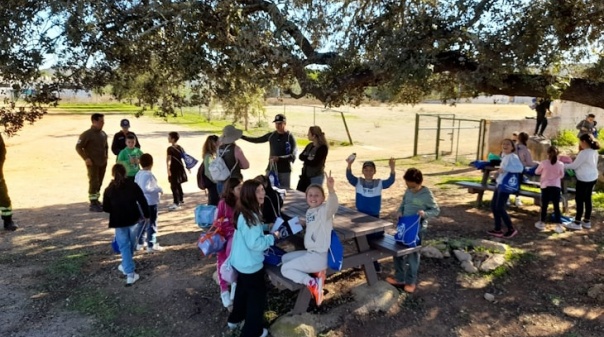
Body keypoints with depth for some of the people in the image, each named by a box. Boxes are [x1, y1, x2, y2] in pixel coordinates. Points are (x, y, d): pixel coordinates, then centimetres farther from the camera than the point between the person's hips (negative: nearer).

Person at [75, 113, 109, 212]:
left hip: (103, 163, 6)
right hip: (92, 163, -6)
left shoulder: (103, 134, 8)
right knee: (93, 182, -6)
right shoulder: (87, 134, -12)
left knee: (99, 183, 12)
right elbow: (78, 147, -10)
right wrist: (86, 158, -16)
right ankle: (93, 204, 0)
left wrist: (106, 156, 11)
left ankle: (96, 200, 24)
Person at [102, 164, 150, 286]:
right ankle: (126, 266, 37)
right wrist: (146, 215, 6)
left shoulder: (109, 189, -3)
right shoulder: (133, 185, -4)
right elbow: (142, 201, -6)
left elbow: (106, 208, 1)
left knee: (124, 246, 4)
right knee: (131, 244, 19)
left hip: (118, 222, 0)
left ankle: (130, 273, -3)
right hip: (133, 219, 1)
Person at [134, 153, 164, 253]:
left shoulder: (138, 174, 6)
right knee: (152, 223, 1)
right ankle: (151, 245, 6)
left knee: (143, 222, 20)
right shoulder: (149, 175, -21)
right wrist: (159, 189, -19)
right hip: (150, 202, -9)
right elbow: (145, 188, -29)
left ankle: (139, 243, 29)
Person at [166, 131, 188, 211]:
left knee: (174, 186, -6)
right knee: (178, 185, 22)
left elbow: (169, 159, -25)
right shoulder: (180, 148, 7)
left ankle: (176, 203, -10)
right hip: (180, 169, 8)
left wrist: (168, 169, -33)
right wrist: (188, 167, 18)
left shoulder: (170, 149, -14)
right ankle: (181, 199, 34)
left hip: (174, 169, -7)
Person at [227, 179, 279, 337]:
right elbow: (255, 244, -29)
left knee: (242, 290, 28)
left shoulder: (244, 212, 1)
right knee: (257, 296, 8)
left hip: (240, 261, 10)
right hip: (250, 264, -10)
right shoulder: (250, 217, -30)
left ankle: (235, 319, 48)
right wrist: (272, 237, -17)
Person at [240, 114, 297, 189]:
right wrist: (241, 136, 14)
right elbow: (257, 140, 19)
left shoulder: (290, 137, -7)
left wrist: (278, 158, -25)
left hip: (284, 171, -4)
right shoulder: (271, 135, 6)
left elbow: (292, 156, -13)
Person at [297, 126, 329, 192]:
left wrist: (305, 159, -6)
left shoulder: (322, 148, -15)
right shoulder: (310, 145, 9)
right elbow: (301, 156, 3)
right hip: (305, 175, 8)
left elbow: (314, 163, -20)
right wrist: (308, 158, -14)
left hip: (316, 177, -8)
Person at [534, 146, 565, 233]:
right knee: (556, 206, 5)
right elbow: (562, 175, 10)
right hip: (556, 187, 1)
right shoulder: (561, 164, -3)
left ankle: (542, 223, 19)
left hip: (545, 187, -1)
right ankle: (558, 225, 5)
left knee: (544, 205, 9)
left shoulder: (543, 163, -9)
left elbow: (537, 172, 6)